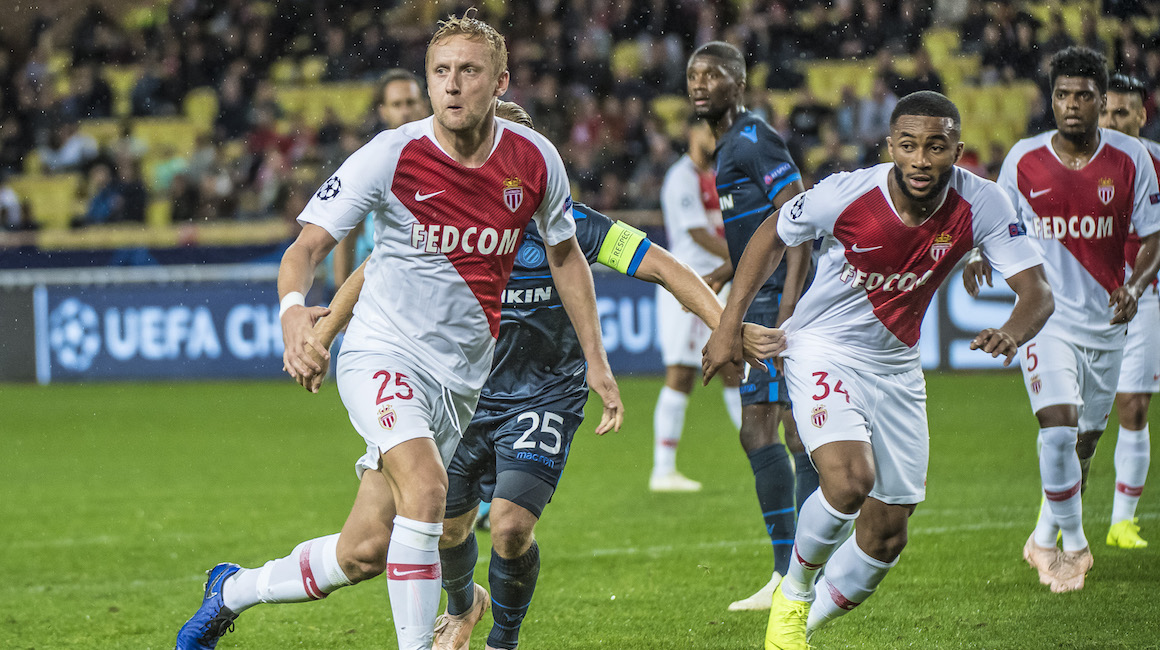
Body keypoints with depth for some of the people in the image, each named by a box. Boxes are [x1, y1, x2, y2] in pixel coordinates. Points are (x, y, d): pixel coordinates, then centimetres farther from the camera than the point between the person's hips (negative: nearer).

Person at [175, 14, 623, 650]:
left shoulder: (534, 159, -3)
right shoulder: (391, 155, -13)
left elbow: (564, 252, 15)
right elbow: (307, 245, -13)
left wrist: (595, 360, 13)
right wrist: (293, 308, -36)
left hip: (460, 377, 4)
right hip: (383, 354, -4)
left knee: (362, 554, 4)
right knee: (425, 485, -33)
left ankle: (234, 590, 29)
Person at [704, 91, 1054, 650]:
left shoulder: (981, 205, -18)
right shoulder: (845, 194, -23)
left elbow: (1036, 291, -19)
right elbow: (773, 236, -4)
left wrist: (1012, 332, -43)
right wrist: (730, 325, -4)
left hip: (896, 364, 4)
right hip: (822, 351, -4)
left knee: (887, 537, 6)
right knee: (849, 481, -29)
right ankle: (794, 592, -1)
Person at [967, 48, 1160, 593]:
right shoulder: (1023, 160, -5)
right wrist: (978, 254, -15)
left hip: (1106, 320, 2)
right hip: (1045, 317, -2)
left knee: (1083, 442, 12)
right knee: (1058, 428, -20)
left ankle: (1046, 538, 33)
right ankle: (1072, 544, -3)